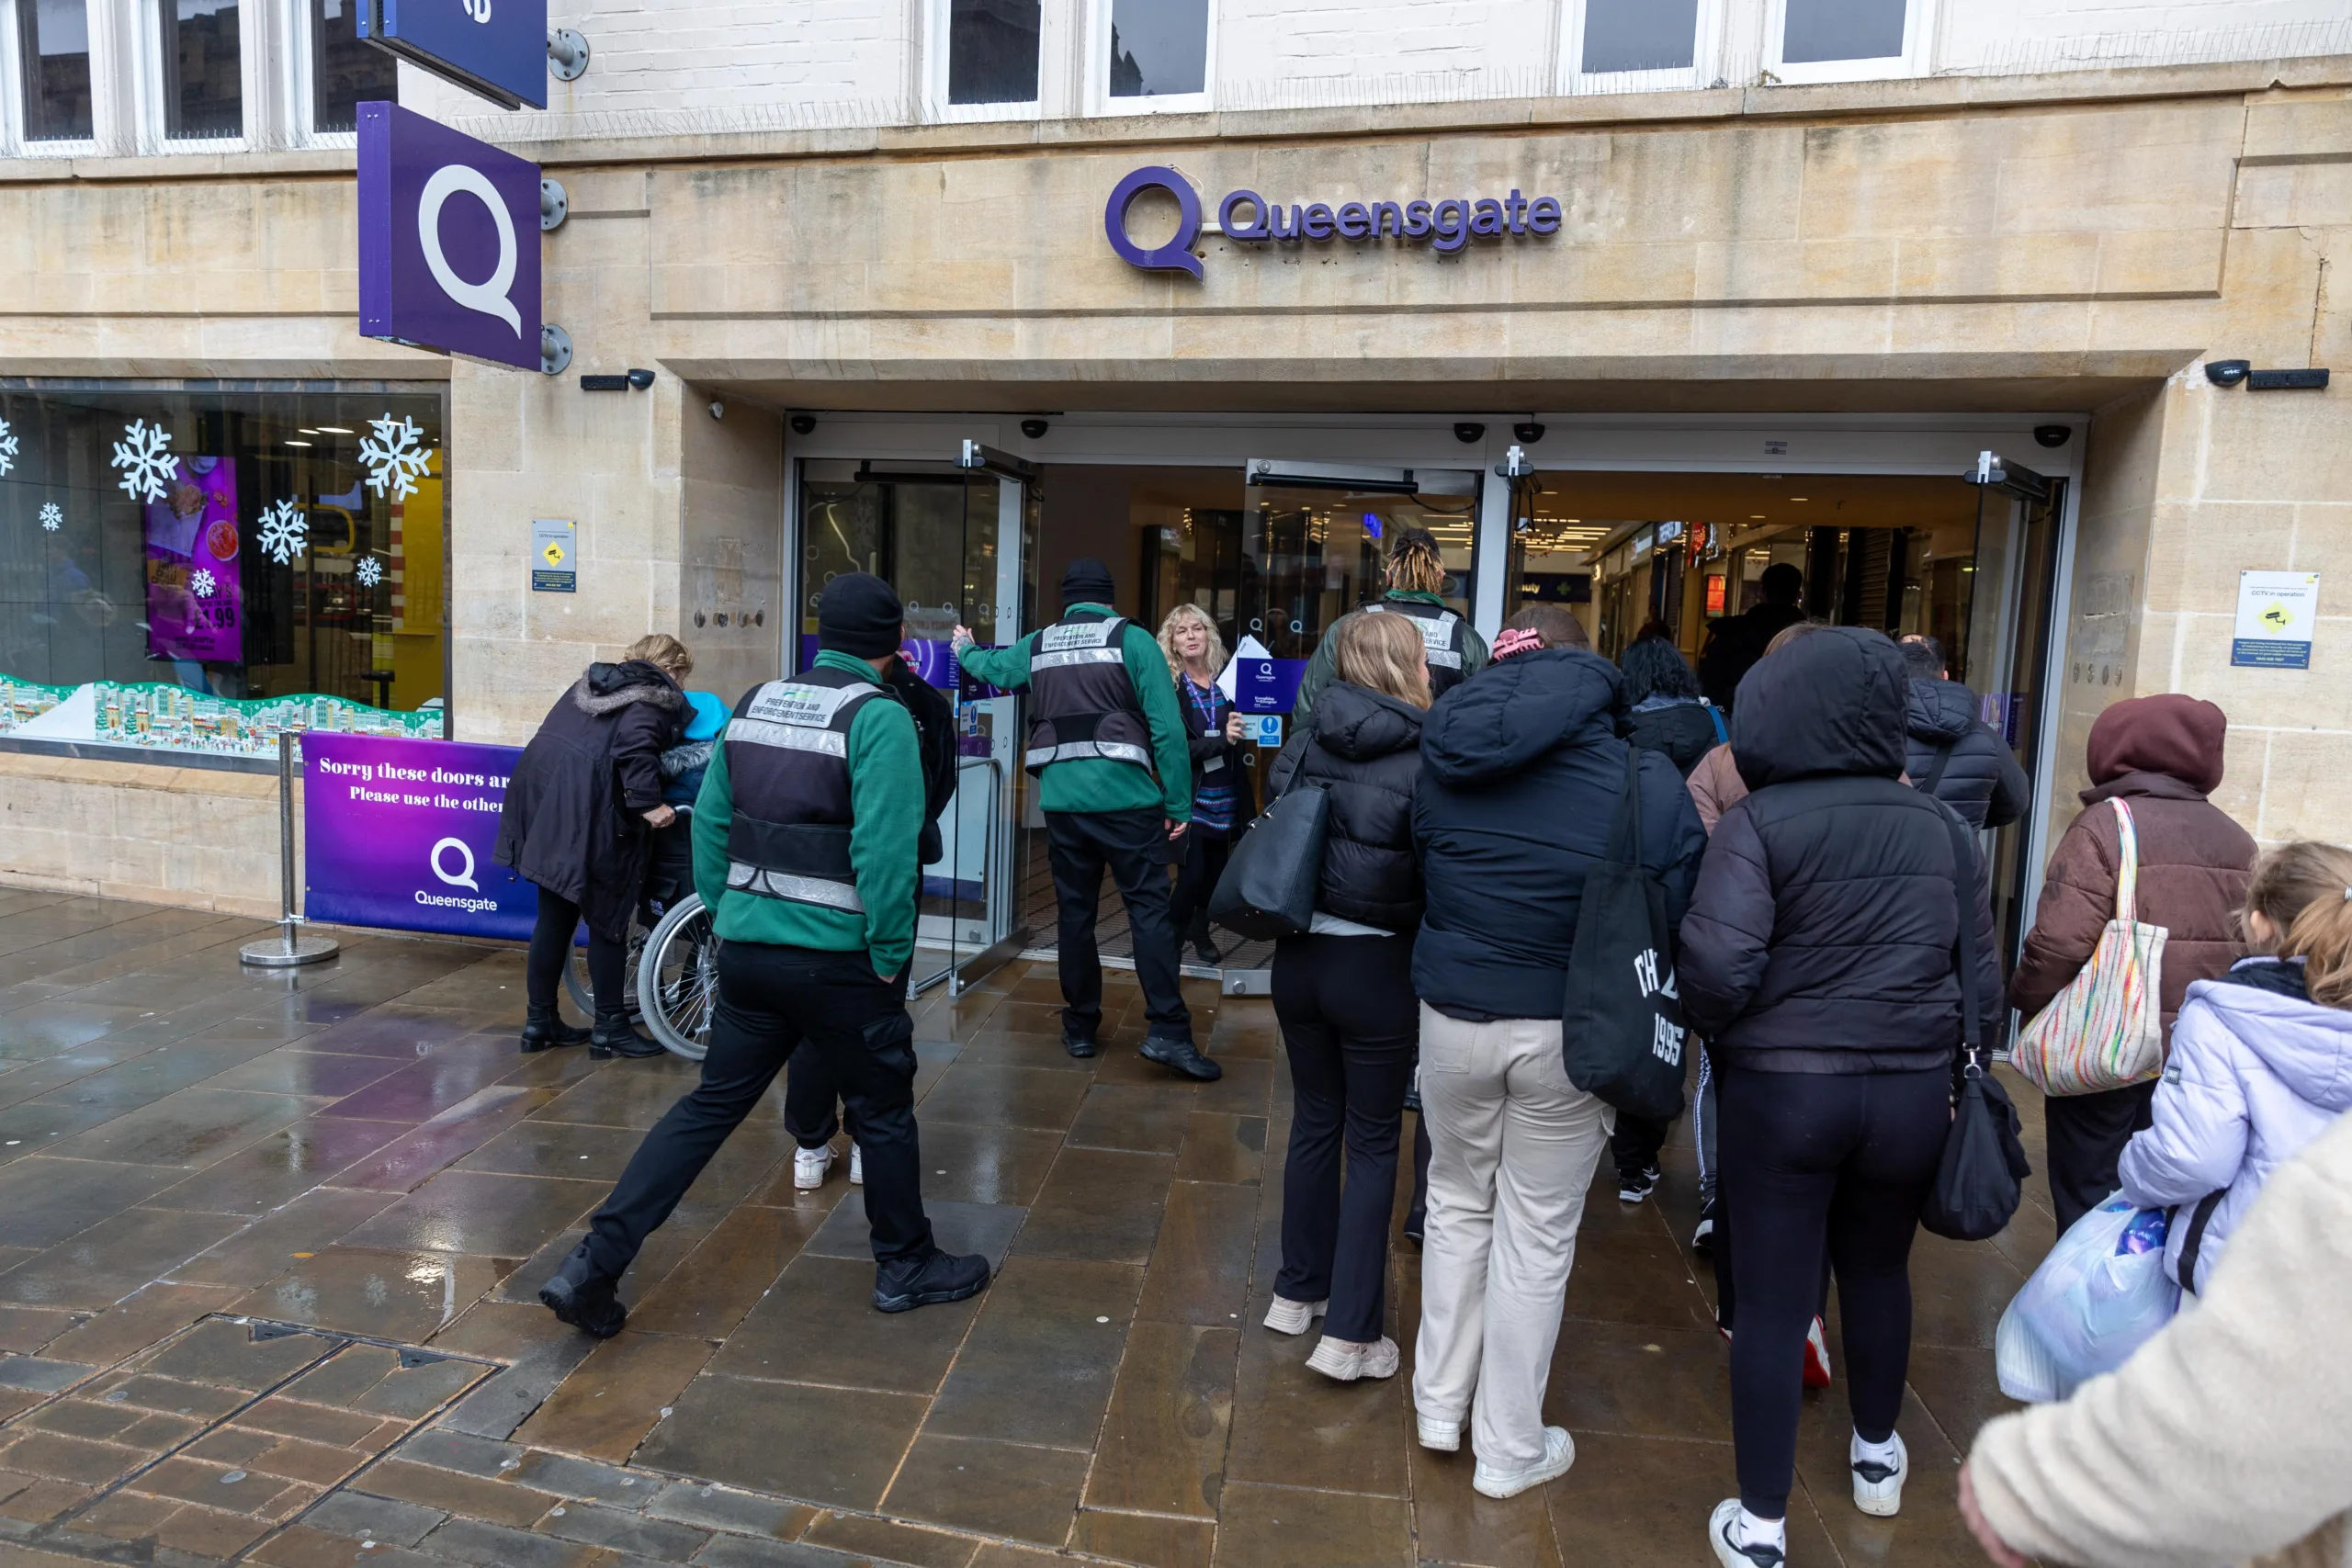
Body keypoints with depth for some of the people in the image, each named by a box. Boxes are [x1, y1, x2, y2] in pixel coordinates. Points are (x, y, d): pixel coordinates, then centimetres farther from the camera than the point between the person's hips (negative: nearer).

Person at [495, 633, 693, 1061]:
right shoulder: (657, 698, -3)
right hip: (586, 813, -8)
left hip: (540, 794, 8)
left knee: (554, 914, 17)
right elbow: (634, 744, -20)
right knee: (607, 917, 3)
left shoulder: (594, 682, 23)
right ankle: (610, 1028, 11)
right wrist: (647, 802, -20)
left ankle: (539, 1021, 26)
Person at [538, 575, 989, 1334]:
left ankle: (592, 1265, 14)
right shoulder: (879, 717, -13)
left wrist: (725, 916, 17)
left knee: (710, 1106, 16)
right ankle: (906, 1268, 28)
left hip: (747, 950, 6)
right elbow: (884, 850, -21)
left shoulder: (752, 704, 8)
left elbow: (710, 822, 10)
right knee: (883, 1113, 13)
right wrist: (891, 956, -11)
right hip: (838, 960, -6)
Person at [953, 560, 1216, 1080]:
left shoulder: (1037, 646, 11)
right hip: (1126, 798, -4)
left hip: (1062, 800, 4)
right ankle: (1168, 1032, -7)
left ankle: (1080, 1029, 21)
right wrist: (1179, 804, -3)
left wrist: (966, 649, 56)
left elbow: (990, 667, 33)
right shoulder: (1132, 640, -2)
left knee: (1075, 912, 13)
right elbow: (1167, 727, -8)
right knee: (1149, 909, -2)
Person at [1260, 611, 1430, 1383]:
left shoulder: (1305, 746, -1)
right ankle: (1349, 1334, 12)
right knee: (1373, 1142, 7)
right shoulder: (1420, 763, -14)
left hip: (1298, 956, 5)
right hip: (1377, 966, -5)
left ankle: (1298, 1291, 32)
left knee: (1314, 1120, 19)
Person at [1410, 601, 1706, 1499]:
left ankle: (1440, 1405, 35)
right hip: (1570, 1030, -2)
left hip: (1455, 1016, 2)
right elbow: (1681, 915, -7)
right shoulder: (1646, 780, -11)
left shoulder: (1444, 767, -4)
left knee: (1457, 1206, 22)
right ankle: (1509, 1449, 27)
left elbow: (1422, 879, 5)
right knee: (1537, 1235, 11)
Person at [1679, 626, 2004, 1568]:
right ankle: (1877, 1457, 47)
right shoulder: (1939, 826, 2)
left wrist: (1708, 1030, -1)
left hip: (1782, 1089, -4)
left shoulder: (1758, 822, -12)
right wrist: (1956, 1065, 21)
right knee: (1879, 1270, 25)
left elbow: (1718, 964, -22)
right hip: (1913, 1090, 4)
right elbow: (1983, 973, 7)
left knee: (1773, 1301, 7)